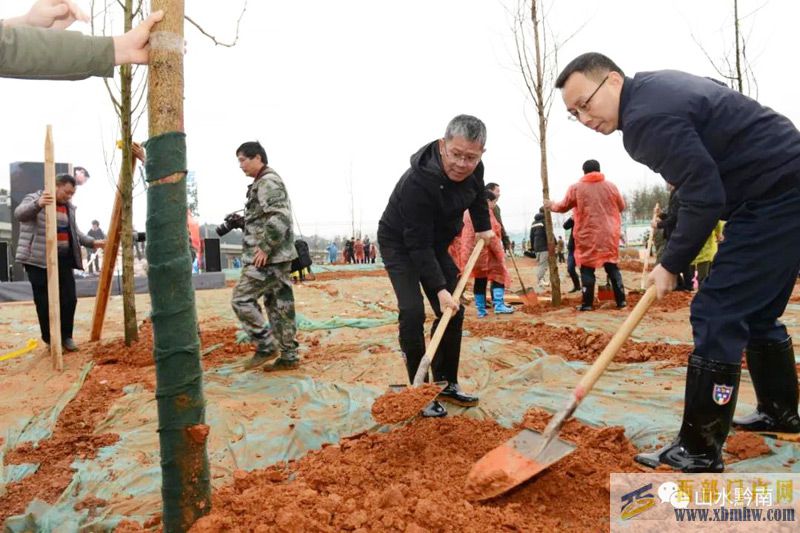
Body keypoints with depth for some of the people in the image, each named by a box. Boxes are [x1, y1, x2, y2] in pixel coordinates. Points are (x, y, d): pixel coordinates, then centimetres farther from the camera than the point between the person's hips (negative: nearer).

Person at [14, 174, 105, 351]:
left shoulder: (69, 207, 16)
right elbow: (19, 214, -23)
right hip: (39, 259, -5)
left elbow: (74, 232, 25)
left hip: (63, 259, 6)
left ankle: (66, 336, 17)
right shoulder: (34, 198, -2)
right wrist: (38, 204, -41)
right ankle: (50, 339, 11)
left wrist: (92, 242, 13)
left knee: (69, 298, 3)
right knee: (45, 301, -2)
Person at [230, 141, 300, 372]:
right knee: (280, 305, 9)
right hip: (277, 256, 10)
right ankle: (288, 356, 13)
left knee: (241, 299, -6)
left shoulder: (268, 182, -12)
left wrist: (264, 248, -22)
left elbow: (280, 218, -25)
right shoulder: (263, 184, 21)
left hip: (269, 256, -10)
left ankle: (266, 346, 0)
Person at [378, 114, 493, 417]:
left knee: (453, 311, 2)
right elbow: (418, 245, -34)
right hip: (399, 244, -7)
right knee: (412, 311, -20)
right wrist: (440, 289, -36)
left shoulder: (473, 169, -13)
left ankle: (446, 384, 15)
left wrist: (483, 227, 12)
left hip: (436, 245, 7)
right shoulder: (417, 182, -36)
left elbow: (478, 195, 14)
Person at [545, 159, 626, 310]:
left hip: (587, 236, -2)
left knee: (587, 268, 3)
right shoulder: (611, 186, 6)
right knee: (612, 267, 11)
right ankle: (621, 300, 11)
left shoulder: (576, 188, -2)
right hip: (609, 235, 2)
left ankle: (587, 303, 2)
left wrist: (551, 205, 27)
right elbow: (621, 207, 15)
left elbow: (563, 207, 6)